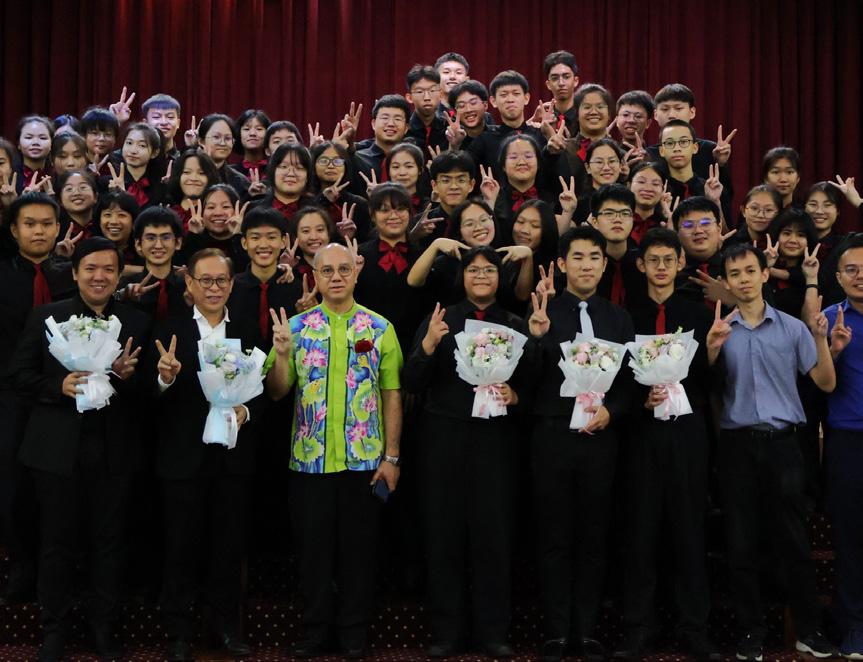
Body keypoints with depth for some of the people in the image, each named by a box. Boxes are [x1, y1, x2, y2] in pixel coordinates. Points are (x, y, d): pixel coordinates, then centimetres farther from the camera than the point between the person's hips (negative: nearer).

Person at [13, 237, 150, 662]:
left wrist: (127, 377, -19)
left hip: (114, 451, 1)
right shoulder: (45, 317, 2)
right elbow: (21, 376, 1)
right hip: (58, 449, -1)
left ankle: (103, 626, 26)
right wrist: (59, 386, -16)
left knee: (108, 542, 10)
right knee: (57, 542, 10)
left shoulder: (137, 323, 4)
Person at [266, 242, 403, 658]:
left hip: (365, 458, -1)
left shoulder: (379, 328, 1)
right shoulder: (296, 327, 4)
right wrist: (282, 354, -16)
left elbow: (391, 395, 1)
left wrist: (391, 456, -4)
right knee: (313, 545, 9)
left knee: (359, 546, 8)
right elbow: (277, 392, 3)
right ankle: (314, 628, 24)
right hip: (309, 458, 1)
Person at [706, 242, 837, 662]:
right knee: (741, 544, 6)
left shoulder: (792, 327, 4)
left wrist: (821, 339, -11)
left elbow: (826, 384, 3)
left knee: (793, 541, 5)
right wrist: (713, 347, -15)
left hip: (782, 442, 0)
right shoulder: (719, 330, 5)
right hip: (737, 443, 1)